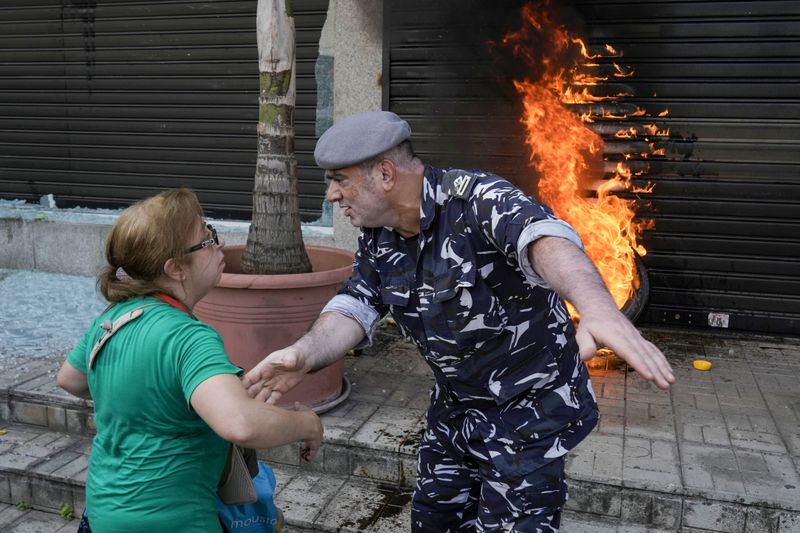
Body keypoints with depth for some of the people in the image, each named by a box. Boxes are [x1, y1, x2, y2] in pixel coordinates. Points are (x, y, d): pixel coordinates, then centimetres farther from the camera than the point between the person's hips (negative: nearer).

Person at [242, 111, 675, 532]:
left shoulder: (474, 199, -26)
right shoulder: (376, 237, -3)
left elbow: (545, 238, -45)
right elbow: (353, 308, -11)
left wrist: (598, 309, -66)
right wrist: (306, 353, -34)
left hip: (529, 402, -7)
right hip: (454, 405, 7)